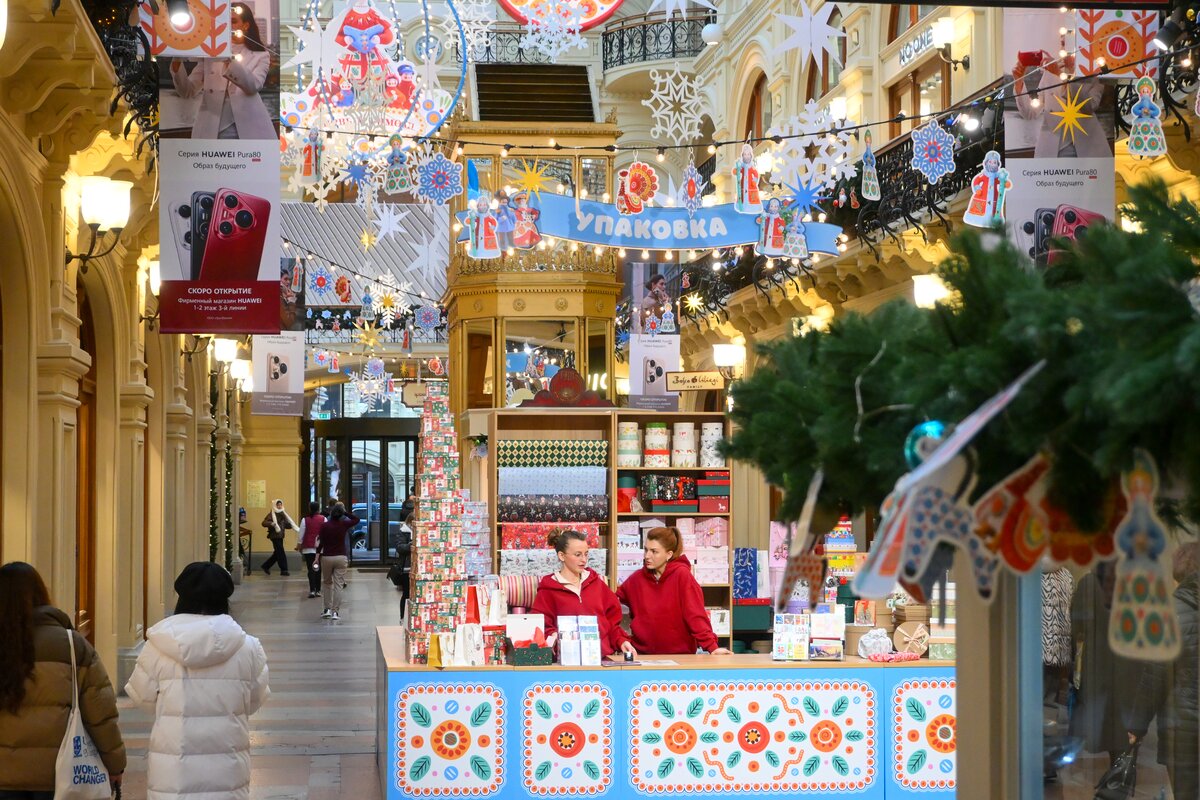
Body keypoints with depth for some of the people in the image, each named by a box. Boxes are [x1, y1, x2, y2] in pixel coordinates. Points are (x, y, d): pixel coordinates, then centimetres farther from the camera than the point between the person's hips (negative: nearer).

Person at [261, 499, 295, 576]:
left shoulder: (283, 514, 15)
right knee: (281, 553, -10)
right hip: (275, 536, -8)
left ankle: (266, 566, 27)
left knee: (277, 553, 13)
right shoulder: (272, 514, -8)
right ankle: (283, 570, -8)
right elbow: (264, 523, -14)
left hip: (280, 536, 8)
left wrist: (291, 525, 1)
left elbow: (285, 525, 20)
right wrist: (271, 524, -31)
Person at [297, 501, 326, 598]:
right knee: (318, 569, 10)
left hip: (308, 549, -1)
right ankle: (318, 590, 12)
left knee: (310, 569, 0)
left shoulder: (305, 520, -3)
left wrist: (299, 546, 12)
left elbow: (301, 535, 0)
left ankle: (312, 590, -12)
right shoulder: (323, 519, -2)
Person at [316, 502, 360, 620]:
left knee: (327, 583, 17)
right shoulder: (344, 525, -3)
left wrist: (317, 557, -5)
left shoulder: (324, 526, -7)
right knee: (338, 585, 1)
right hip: (341, 557, 0)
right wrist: (345, 512, 7)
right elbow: (356, 519, 14)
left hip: (326, 557, 0)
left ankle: (327, 609, 14)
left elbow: (320, 543, -9)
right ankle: (335, 612, -4)